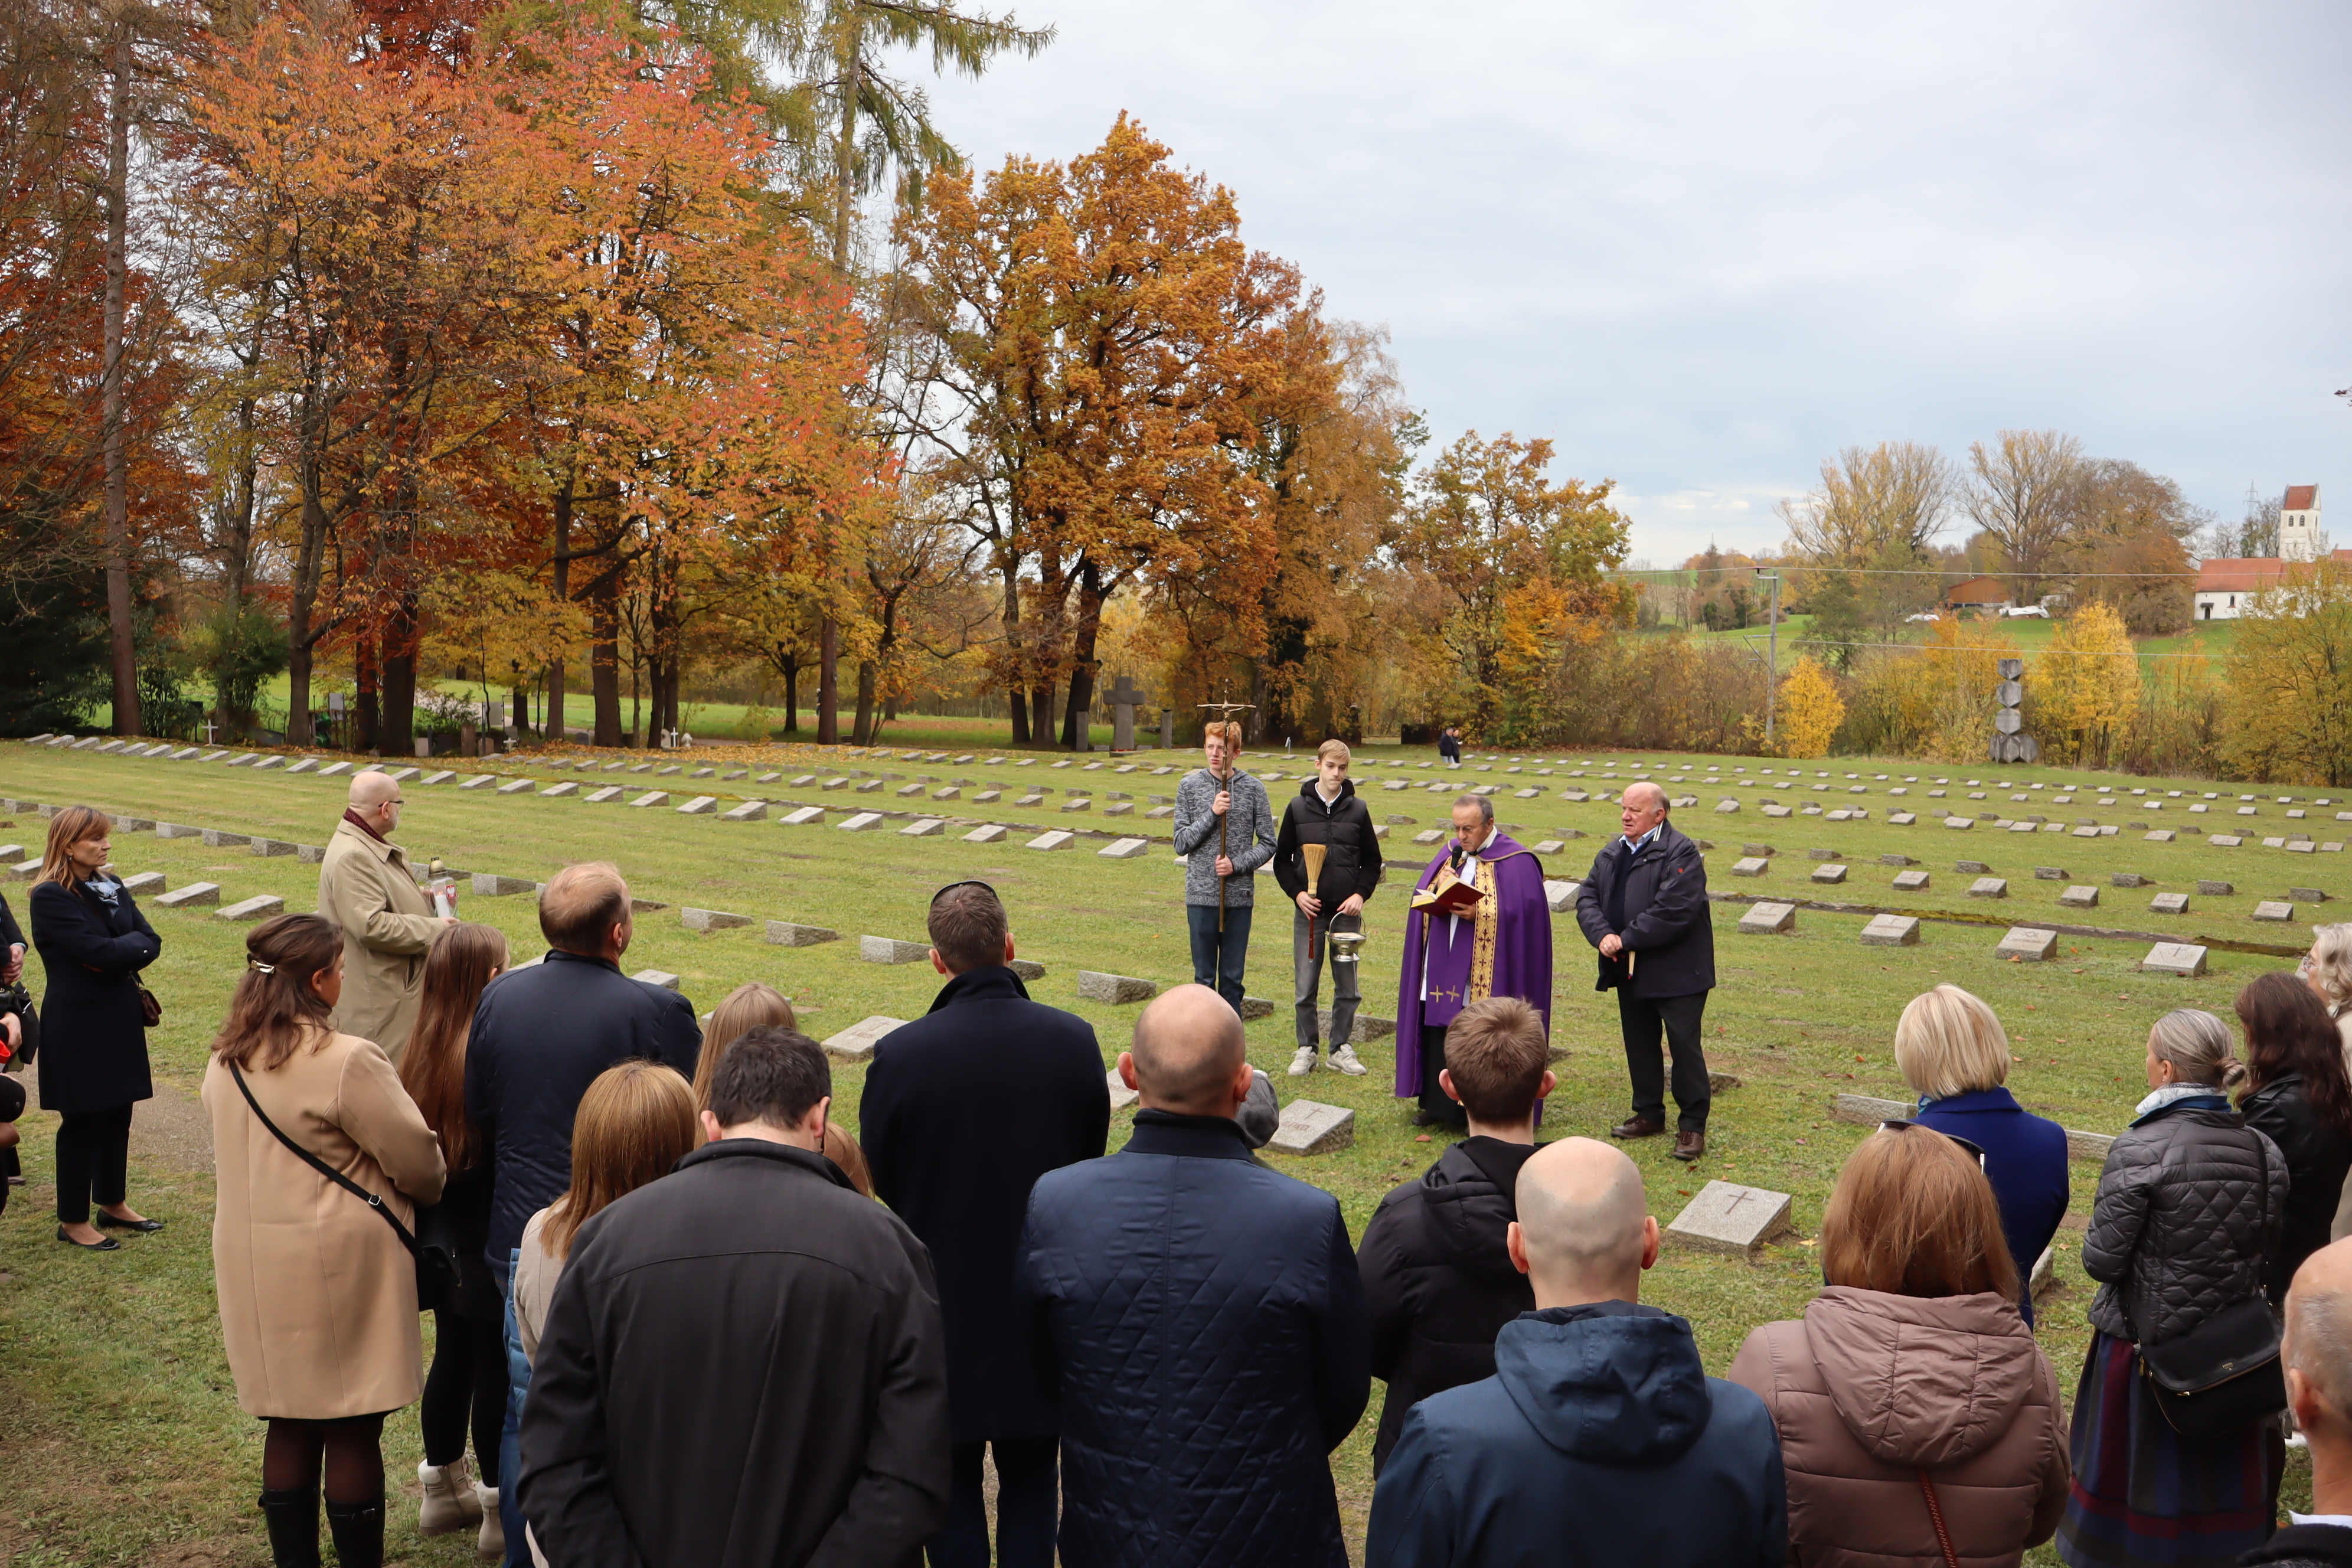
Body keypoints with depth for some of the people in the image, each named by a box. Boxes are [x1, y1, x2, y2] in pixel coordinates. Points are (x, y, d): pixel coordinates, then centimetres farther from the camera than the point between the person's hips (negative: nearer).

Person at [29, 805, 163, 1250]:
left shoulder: (111, 886, 9)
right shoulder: (50, 897, -14)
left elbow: (151, 941, 1)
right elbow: (97, 951, -24)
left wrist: (119, 954, -15)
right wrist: (133, 946, -8)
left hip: (121, 1018, 7)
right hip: (77, 1025, -7)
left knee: (118, 1114, 15)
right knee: (82, 1122, 2)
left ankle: (114, 1204, 29)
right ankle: (73, 1222, 14)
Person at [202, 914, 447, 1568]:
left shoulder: (225, 1061, 2)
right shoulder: (348, 1062, -21)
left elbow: (245, 1159, 12)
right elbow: (416, 1158, -14)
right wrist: (425, 1195, 7)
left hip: (254, 1266, 7)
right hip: (339, 1266, -7)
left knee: (290, 1425, 17)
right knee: (353, 1430, 5)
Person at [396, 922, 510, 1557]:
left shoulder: (420, 1054, -1)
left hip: (443, 1242, 7)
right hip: (492, 1245, -7)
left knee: (452, 1356, 20)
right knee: (498, 1369, 5)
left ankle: (443, 1490, 35)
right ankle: (502, 1510, 17)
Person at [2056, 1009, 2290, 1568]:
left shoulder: (2139, 1150, -23)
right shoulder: (2264, 1151, -6)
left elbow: (2101, 1260, -19)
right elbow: (2269, 1245, 7)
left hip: (2148, 1339, -5)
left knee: (2135, 1469, 13)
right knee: (2220, 1466, 21)